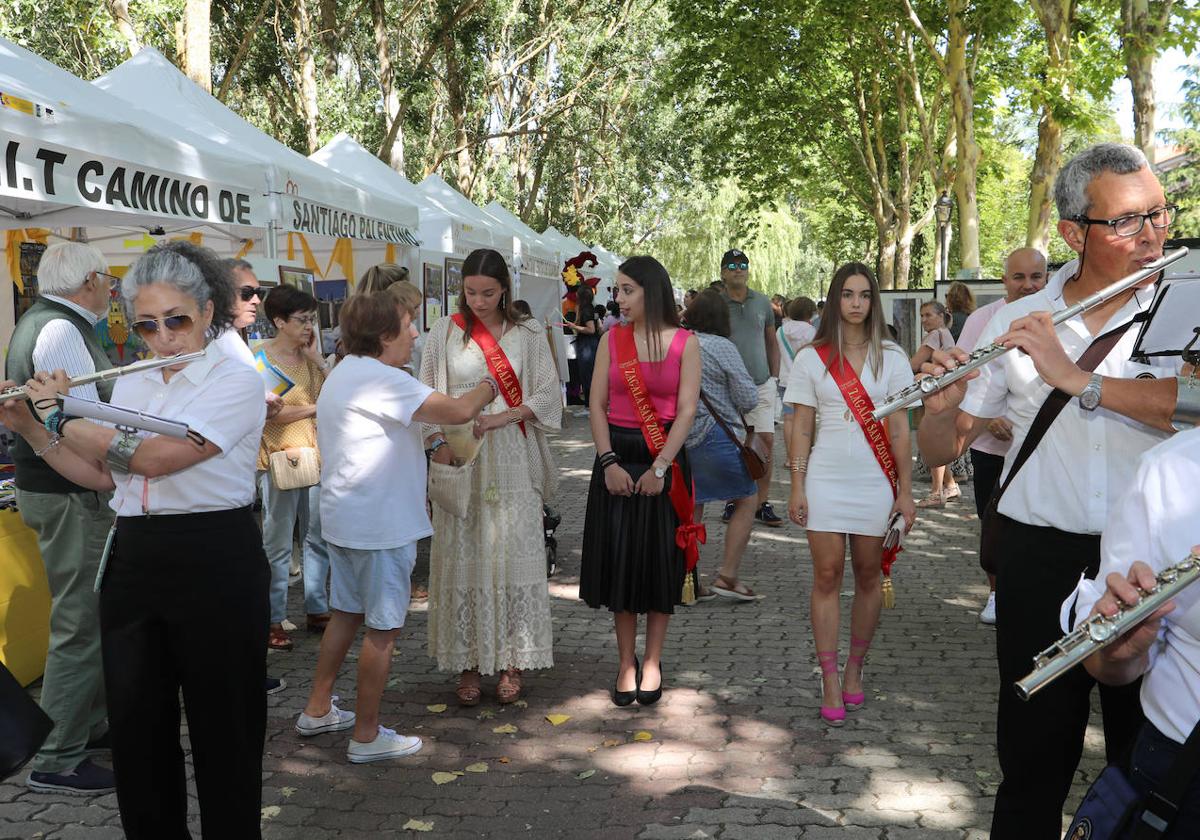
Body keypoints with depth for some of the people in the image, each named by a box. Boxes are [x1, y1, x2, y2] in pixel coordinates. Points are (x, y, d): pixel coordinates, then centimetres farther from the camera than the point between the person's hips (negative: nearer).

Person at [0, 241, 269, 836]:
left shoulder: (236, 381, -11)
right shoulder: (130, 386, 12)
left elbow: (153, 456, -21)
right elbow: (100, 475, 16)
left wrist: (60, 414, -10)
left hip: (215, 567, -6)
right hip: (132, 560, 6)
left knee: (222, 722, 4)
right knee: (135, 721, 12)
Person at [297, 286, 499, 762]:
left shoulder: (344, 374, 13)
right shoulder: (379, 380, -21)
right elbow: (459, 410, -27)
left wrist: (435, 451, 16)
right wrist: (489, 385, -7)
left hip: (344, 519, 10)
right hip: (380, 525, -10)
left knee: (346, 613, 21)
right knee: (383, 628, 1)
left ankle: (317, 710, 31)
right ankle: (366, 736, 10)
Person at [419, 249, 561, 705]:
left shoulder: (527, 334, 5)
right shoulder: (446, 332, 5)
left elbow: (548, 394, 1)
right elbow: (427, 396, 6)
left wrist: (498, 418, -12)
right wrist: (439, 444, -10)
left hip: (512, 461, 0)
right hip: (459, 459, 0)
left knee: (513, 554, -1)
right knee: (462, 555, 1)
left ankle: (511, 661, 10)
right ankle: (467, 663, 10)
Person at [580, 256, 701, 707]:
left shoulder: (685, 343, -2)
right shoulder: (612, 339, 4)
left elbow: (686, 411, -6)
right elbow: (597, 405, 1)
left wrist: (660, 467, -14)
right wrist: (608, 463, -9)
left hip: (665, 459, -2)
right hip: (617, 457, 2)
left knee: (660, 561, 4)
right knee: (619, 559, 4)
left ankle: (651, 662, 18)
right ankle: (625, 662, 16)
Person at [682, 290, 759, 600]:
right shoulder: (722, 347, -10)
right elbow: (748, 399, -9)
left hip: (679, 439, 6)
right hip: (716, 436, -6)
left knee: (691, 508, 15)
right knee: (746, 500, 10)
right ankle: (727, 576, 6)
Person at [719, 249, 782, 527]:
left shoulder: (762, 302, 9)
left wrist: (774, 376, 10)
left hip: (761, 385, 3)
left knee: (766, 441, -2)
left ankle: (762, 503, 8)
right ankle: (732, 502, 16)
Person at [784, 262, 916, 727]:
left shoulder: (891, 357, 4)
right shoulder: (812, 358, 3)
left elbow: (899, 428, 3)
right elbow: (801, 427, 3)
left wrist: (905, 491, 1)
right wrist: (797, 488, -2)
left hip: (875, 481, 1)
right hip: (826, 479, -1)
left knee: (868, 576, 8)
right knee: (827, 576, -2)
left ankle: (854, 670, 24)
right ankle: (830, 683, 4)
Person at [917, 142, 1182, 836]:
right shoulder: (1015, 323, 4)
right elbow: (942, 449, 6)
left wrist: (1074, 378, -24)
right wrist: (944, 405, -15)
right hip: (1041, 561, 1)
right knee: (1035, 753, 10)